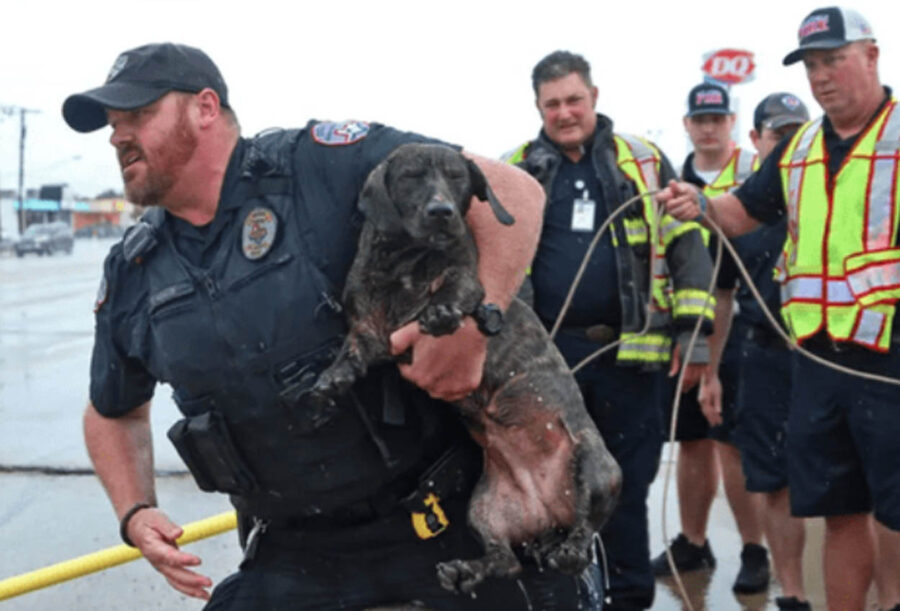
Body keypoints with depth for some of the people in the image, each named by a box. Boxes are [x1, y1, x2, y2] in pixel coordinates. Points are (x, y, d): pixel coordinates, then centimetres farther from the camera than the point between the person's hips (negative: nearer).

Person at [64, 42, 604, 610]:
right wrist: (134, 514, 3)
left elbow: (513, 190, -18)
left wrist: (471, 325, -33)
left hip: (443, 510, -4)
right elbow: (114, 413, 20)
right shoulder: (131, 275, 3)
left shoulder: (324, 162, -14)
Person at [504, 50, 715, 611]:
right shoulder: (517, 170, 7)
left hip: (629, 350, -1)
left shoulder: (645, 162, 4)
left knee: (627, 481, 8)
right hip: (546, 352, 1)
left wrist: (695, 333, -4)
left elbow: (687, 247, 3)